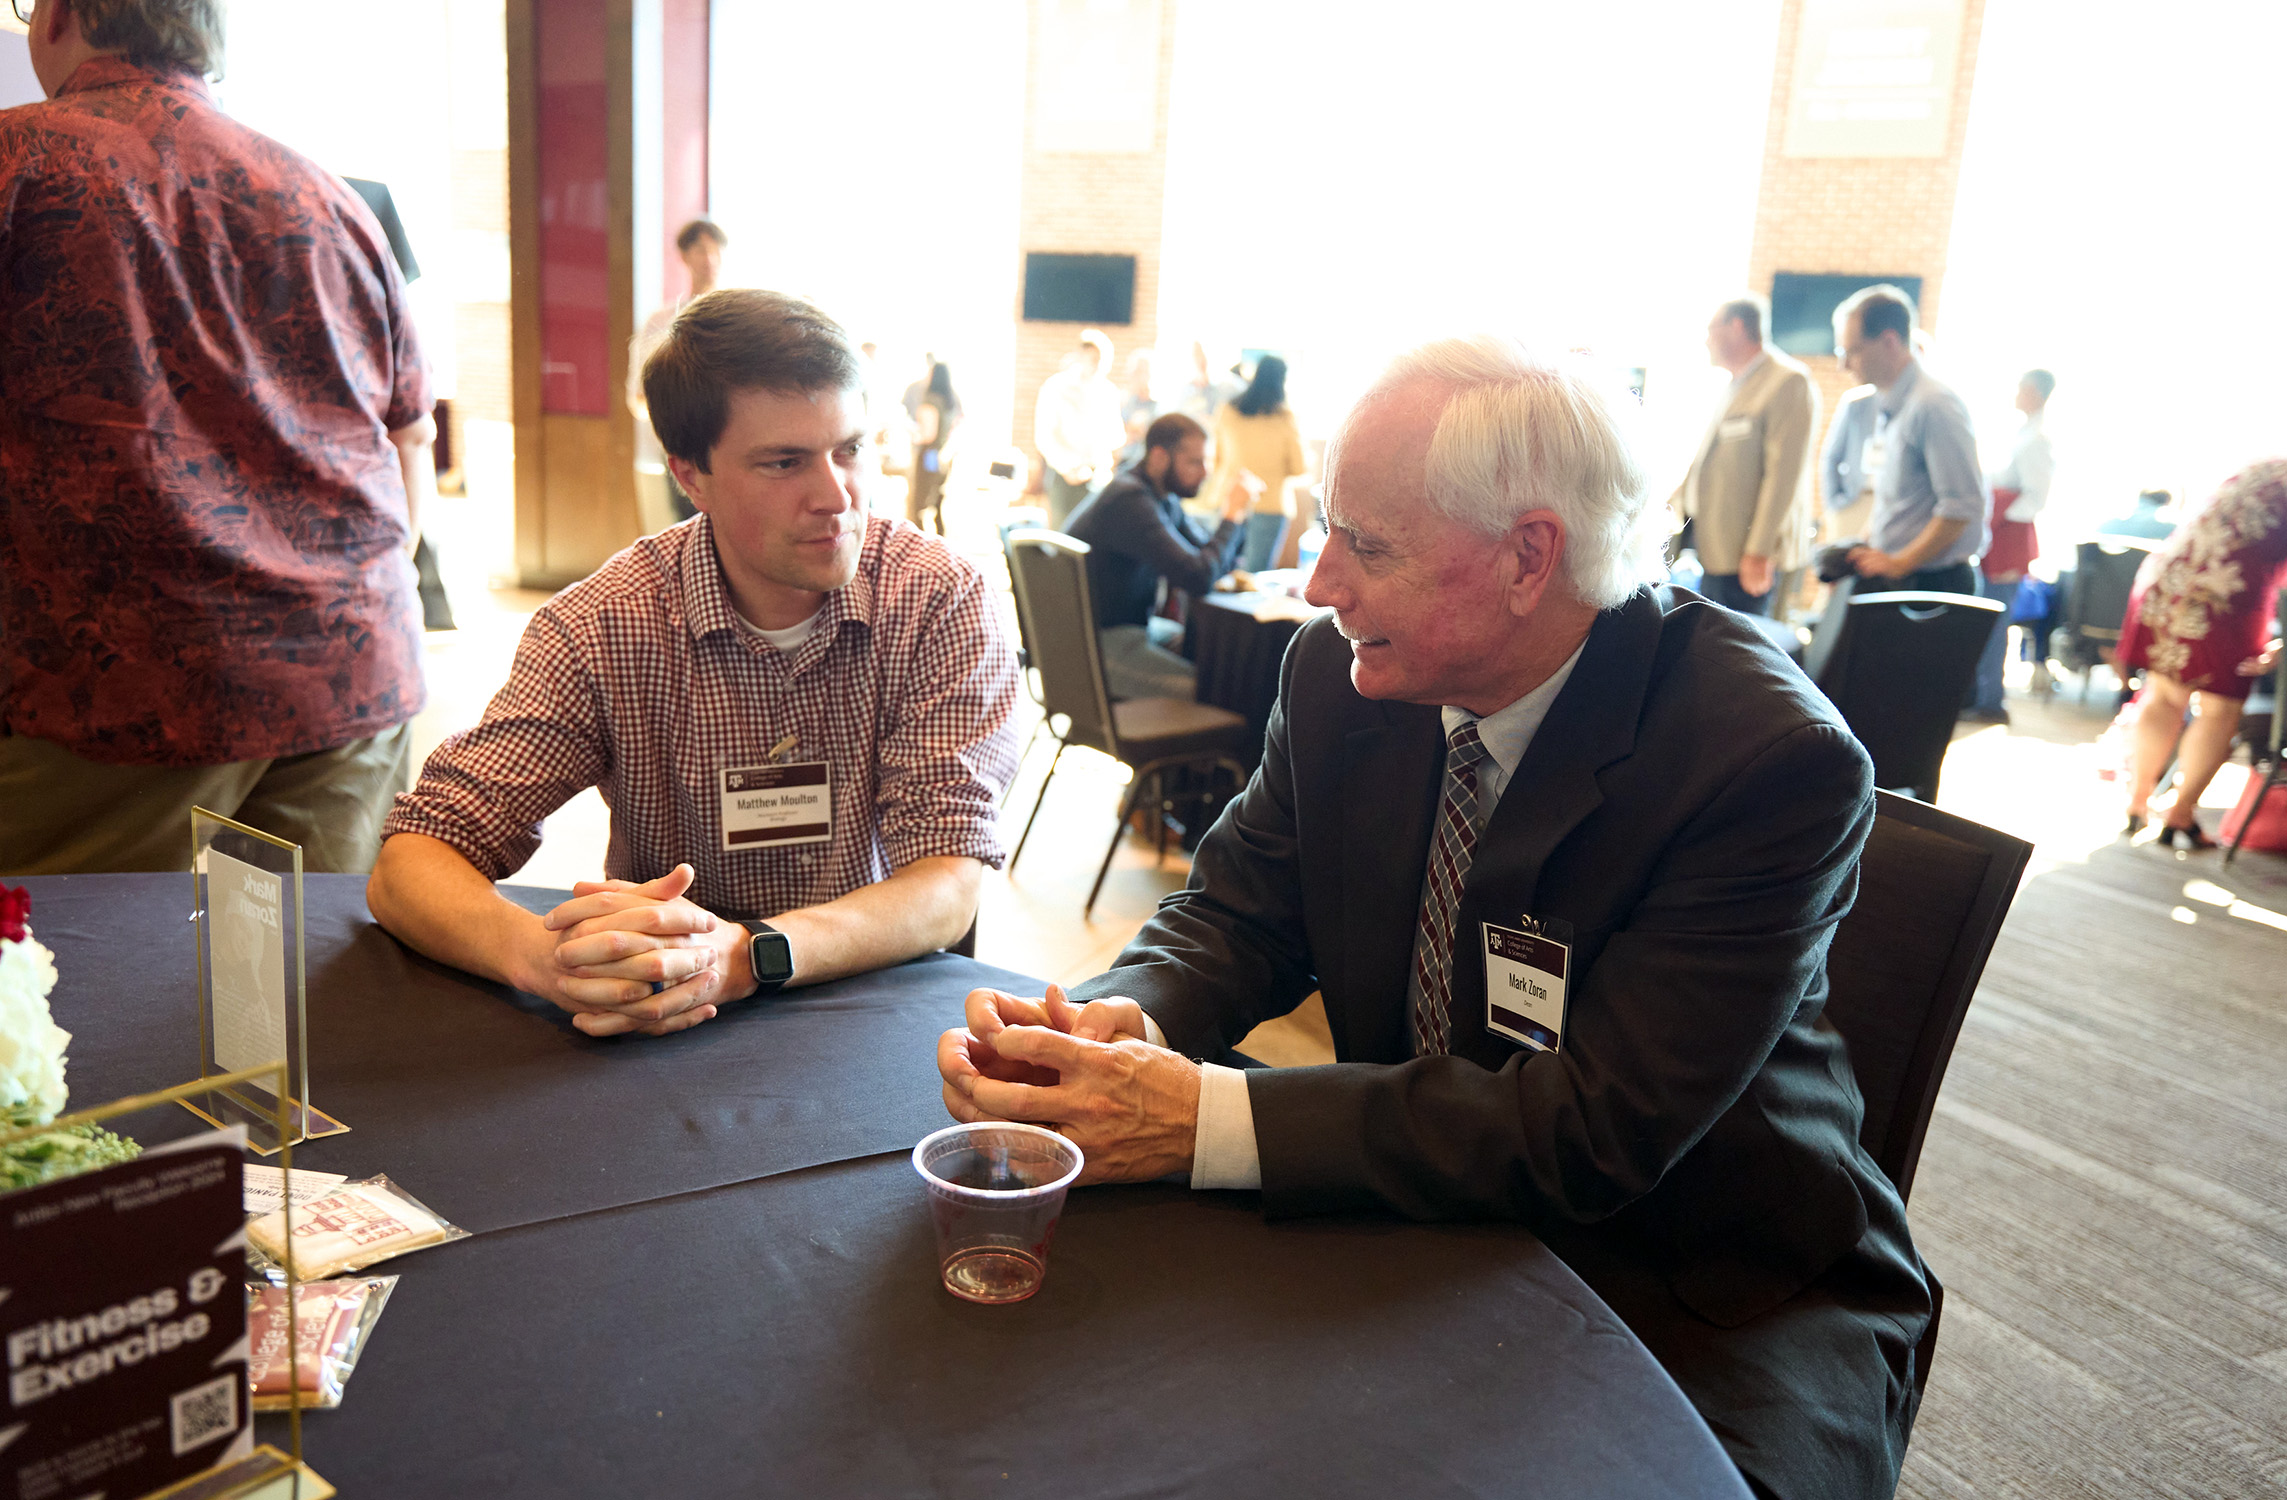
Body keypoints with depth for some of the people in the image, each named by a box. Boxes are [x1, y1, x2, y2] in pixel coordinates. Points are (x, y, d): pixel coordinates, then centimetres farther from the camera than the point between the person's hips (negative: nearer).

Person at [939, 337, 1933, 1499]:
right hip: (1420, 1221, 5)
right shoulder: (1343, 675, -7)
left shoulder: (1780, 760, -24)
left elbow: (1599, 1129, -27)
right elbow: (1238, 909, 3)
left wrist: (1208, 1120, -33)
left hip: (1718, 1303, -4)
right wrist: (1123, 1016, -22)